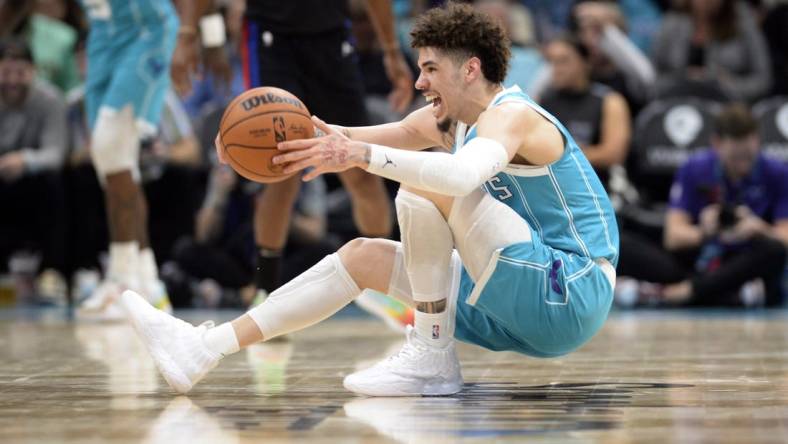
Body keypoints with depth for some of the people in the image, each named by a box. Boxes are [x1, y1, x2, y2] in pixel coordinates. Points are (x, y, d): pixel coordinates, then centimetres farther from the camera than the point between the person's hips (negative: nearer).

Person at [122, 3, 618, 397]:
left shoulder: (511, 114, -15)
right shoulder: (449, 120, 13)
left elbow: (463, 174, -37)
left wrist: (363, 156, -41)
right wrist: (300, 133, -12)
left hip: (572, 298, -9)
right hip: (528, 307, 9)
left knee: (424, 188, -21)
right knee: (362, 256, 7)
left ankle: (432, 358, -16)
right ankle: (204, 349, 2)